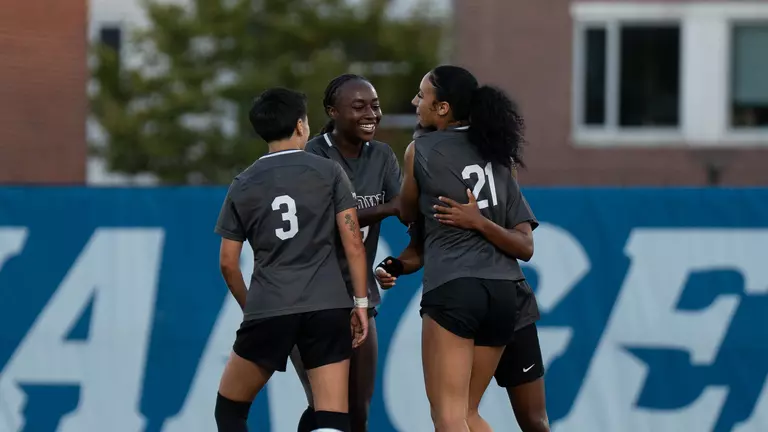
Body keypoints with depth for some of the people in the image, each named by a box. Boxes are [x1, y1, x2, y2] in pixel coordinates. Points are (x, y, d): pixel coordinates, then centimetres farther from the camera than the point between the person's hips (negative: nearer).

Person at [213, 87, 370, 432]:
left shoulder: (243, 186, 9)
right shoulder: (329, 173, 4)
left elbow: (228, 263, 11)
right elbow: (353, 244, -1)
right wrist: (361, 302, 6)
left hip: (268, 311, 1)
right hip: (328, 307, -1)